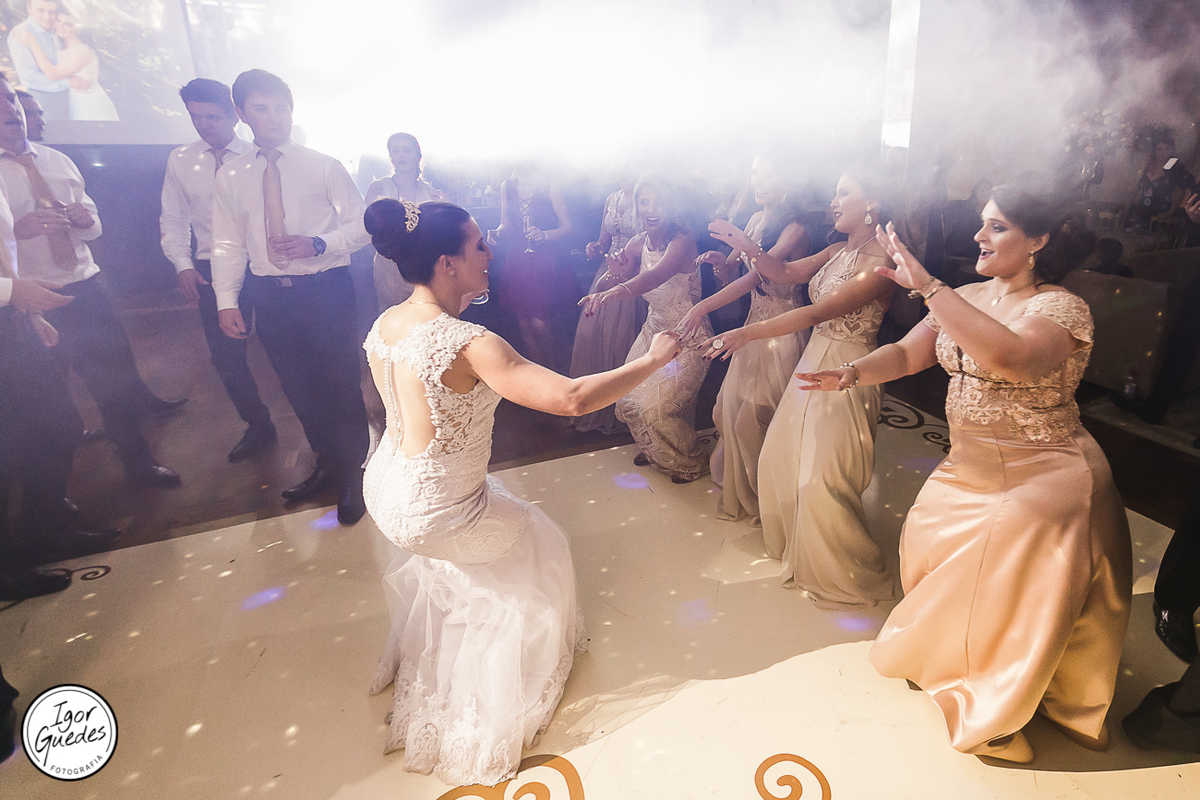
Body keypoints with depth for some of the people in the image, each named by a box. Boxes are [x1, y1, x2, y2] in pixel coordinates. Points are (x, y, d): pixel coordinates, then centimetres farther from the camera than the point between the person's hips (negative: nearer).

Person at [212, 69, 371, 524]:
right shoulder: (230, 176, 9)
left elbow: (362, 224, -1)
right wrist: (227, 301, 1)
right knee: (298, 389, 11)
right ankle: (326, 464, 31)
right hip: (271, 295, 4)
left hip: (327, 289, -3)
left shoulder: (323, 167, 1)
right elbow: (229, 243, 10)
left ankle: (352, 474, 20)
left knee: (341, 385, 1)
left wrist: (318, 244, -17)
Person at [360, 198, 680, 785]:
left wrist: (454, 307, 10)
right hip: (433, 515, -8)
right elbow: (572, 399, -35)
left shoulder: (384, 324, -6)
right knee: (537, 543, 20)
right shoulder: (467, 344, -31)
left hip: (384, 490, 8)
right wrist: (653, 359, -23)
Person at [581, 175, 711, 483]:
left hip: (687, 337, -7)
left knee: (658, 408, -11)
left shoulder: (682, 241, -24)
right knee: (628, 398, 5)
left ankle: (691, 462, 20)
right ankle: (655, 450, 37)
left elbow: (657, 275, -42)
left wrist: (615, 292, -60)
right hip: (654, 328, 7)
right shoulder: (638, 243, -2)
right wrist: (620, 270, -22)